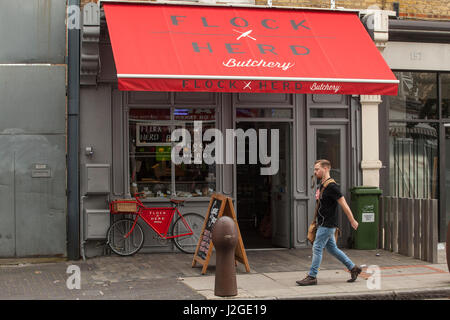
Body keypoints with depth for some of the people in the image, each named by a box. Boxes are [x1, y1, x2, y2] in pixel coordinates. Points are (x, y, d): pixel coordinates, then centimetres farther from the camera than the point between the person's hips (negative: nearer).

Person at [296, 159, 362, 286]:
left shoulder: (332, 186, -17)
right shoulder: (321, 185, 12)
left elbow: (344, 205, -15)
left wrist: (352, 221, -11)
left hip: (327, 224, -10)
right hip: (322, 223, 10)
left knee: (317, 248, -7)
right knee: (332, 248, 15)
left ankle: (312, 276, -2)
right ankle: (353, 268, 24)